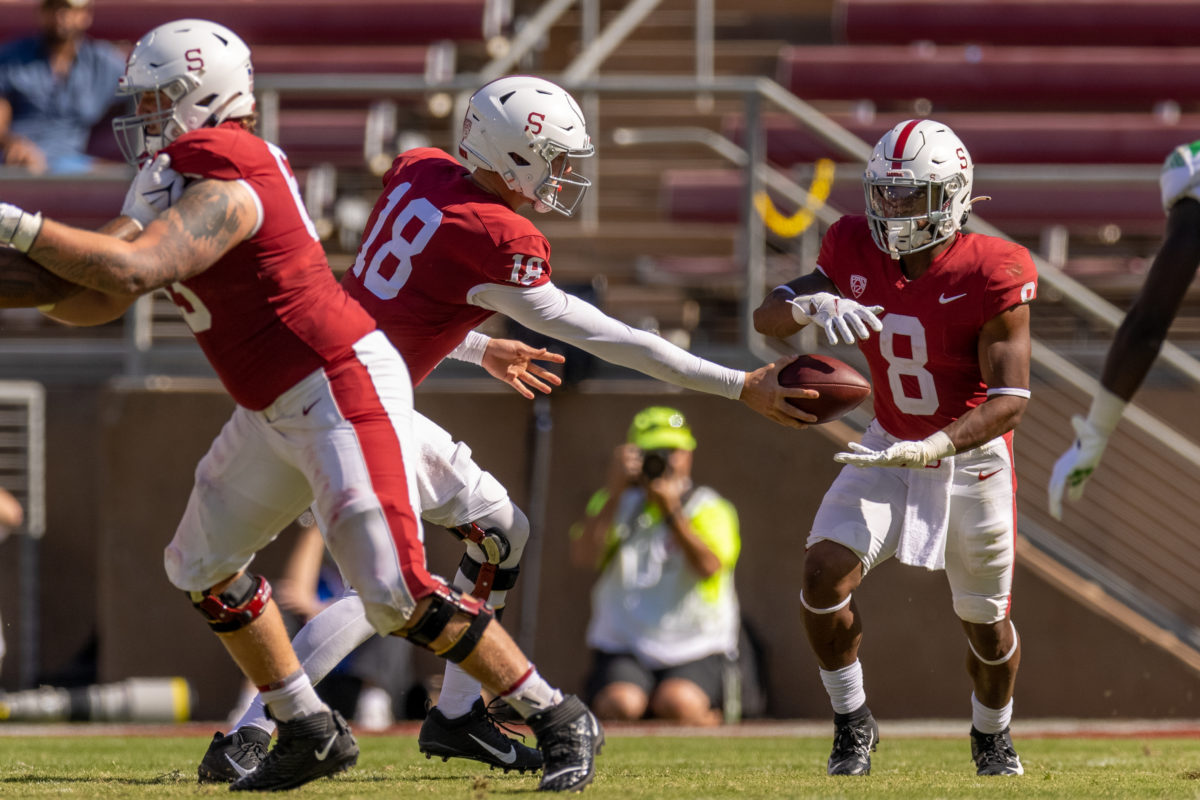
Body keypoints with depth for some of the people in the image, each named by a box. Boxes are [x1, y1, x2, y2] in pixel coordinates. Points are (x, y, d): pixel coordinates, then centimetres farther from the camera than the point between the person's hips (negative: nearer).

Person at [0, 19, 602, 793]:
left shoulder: (224, 190, -20)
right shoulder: (180, 181, 11)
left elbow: (131, 269, -35)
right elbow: (99, 303, 14)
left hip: (344, 394, -11)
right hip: (279, 409, 11)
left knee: (396, 593, -14)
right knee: (204, 562, 15)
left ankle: (558, 719, -4)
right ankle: (310, 734, 21)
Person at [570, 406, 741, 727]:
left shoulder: (710, 510, 6)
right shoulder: (616, 505, 13)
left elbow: (709, 566, -15)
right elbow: (584, 556, -7)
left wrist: (672, 511, -21)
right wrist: (615, 493, -14)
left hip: (695, 650, -1)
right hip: (623, 648, 1)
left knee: (676, 703, -32)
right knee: (620, 705, -30)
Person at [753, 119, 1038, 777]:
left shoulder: (991, 275, -25)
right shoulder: (858, 252, -12)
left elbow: (1009, 398, -26)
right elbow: (766, 318, -11)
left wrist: (932, 448, -41)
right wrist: (812, 304, -35)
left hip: (971, 456, -3)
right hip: (890, 449, 3)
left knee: (986, 622, 10)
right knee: (824, 575, -17)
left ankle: (992, 735, 40)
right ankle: (852, 723, 3)